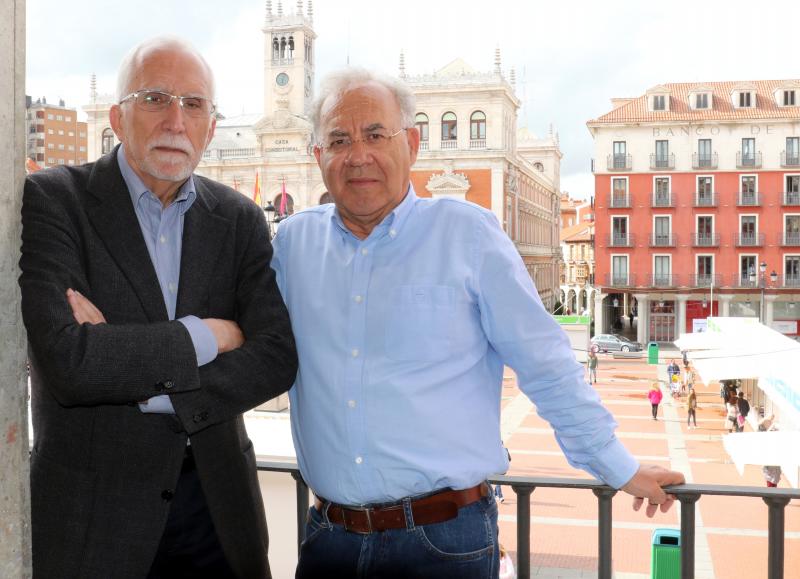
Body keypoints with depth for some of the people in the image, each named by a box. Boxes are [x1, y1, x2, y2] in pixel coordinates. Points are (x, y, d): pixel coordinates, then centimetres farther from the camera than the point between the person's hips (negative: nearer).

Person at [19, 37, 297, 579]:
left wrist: (145, 387, -17)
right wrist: (205, 335, -15)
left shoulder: (241, 219, 1)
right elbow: (65, 361, -23)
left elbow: (277, 360, -8)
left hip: (218, 496, 3)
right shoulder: (52, 200, -10)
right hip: (91, 505, -3)